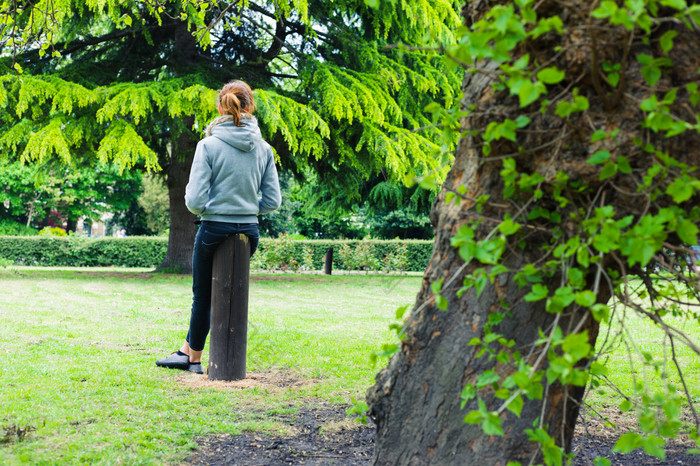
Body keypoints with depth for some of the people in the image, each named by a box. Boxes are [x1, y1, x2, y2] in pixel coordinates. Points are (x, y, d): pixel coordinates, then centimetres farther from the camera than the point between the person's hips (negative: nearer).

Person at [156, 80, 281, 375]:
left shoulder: (208, 145, -11)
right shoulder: (264, 148, 0)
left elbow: (195, 201, -14)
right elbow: (273, 201, 1)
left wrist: (204, 209, 8)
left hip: (214, 230, -3)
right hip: (249, 232, 4)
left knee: (203, 296, 14)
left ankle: (194, 358, 27)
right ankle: (188, 351, 30)